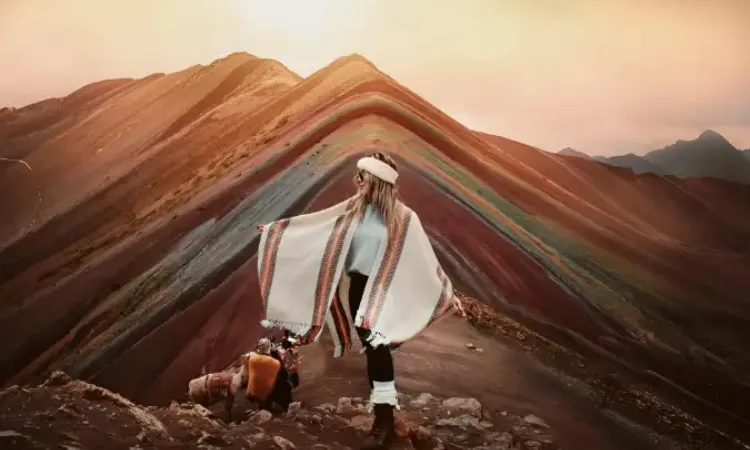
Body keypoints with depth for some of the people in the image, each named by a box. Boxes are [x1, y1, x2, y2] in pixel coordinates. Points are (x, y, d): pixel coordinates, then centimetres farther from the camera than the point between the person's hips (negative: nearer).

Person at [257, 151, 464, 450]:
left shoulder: (403, 218, -11)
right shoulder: (354, 208, 0)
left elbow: (425, 259, -5)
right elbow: (314, 223, 8)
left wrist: (448, 294, -1)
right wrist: (275, 229, 11)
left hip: (384, 291, -4)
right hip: (357, 286, 5)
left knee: (377, 347, -11)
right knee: (371, 348, 10)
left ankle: (384, 419, -4)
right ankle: (384, 409, 22)